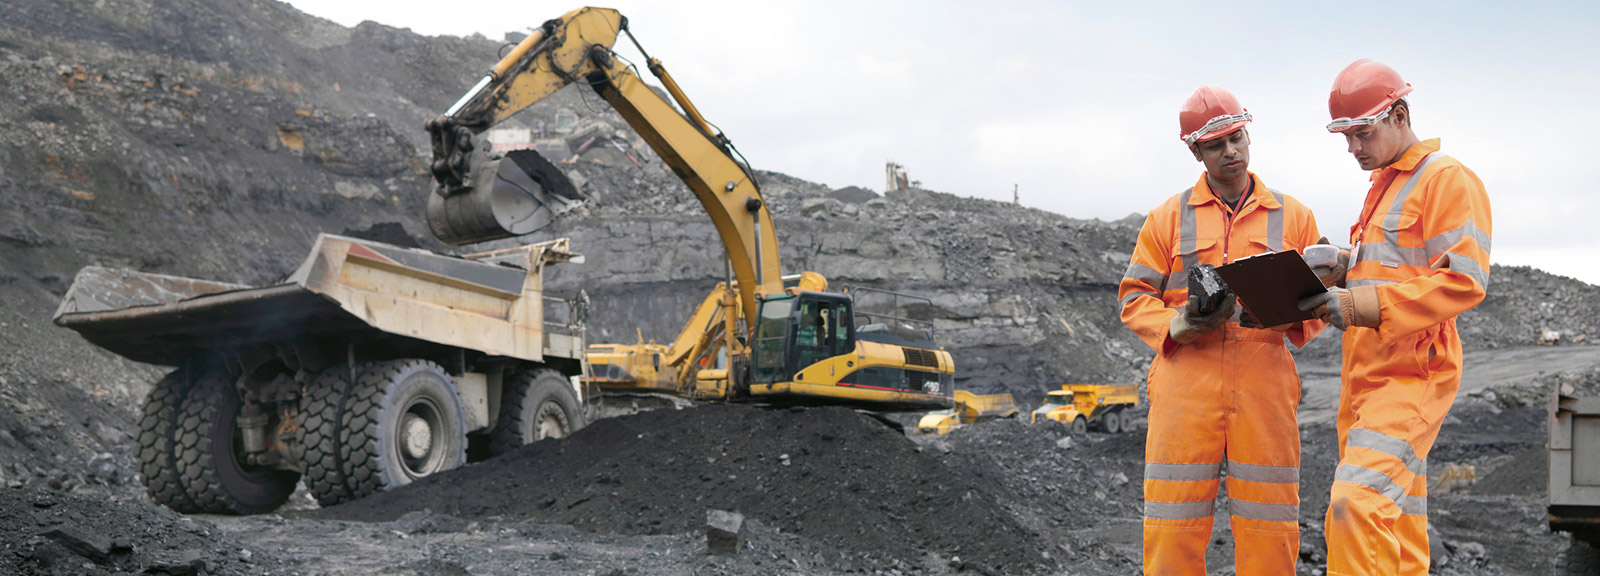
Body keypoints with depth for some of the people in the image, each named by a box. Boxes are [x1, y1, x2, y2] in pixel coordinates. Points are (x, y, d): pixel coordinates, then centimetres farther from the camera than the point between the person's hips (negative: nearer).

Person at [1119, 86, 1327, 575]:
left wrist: (1294, 316, -8)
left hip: (1264, 383, 1)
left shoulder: (1293, 217, 14)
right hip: (1186, 381, -1)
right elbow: (1135, 297, 9)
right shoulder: (1169, 217, 11)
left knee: (1268, 525, 1)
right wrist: (1177, 326, -10)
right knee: (1174, 521, -3)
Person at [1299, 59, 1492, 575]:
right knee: (1396, 520, 11)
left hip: (1411, 374, -9)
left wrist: (1361, 305, -24)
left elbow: (1464, 281, -18)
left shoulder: (1449, 180, -7)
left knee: (1356, 505, -23)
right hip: (1365, 376, 9)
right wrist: (1334, 292, 9)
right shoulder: (1382, 186, 23)